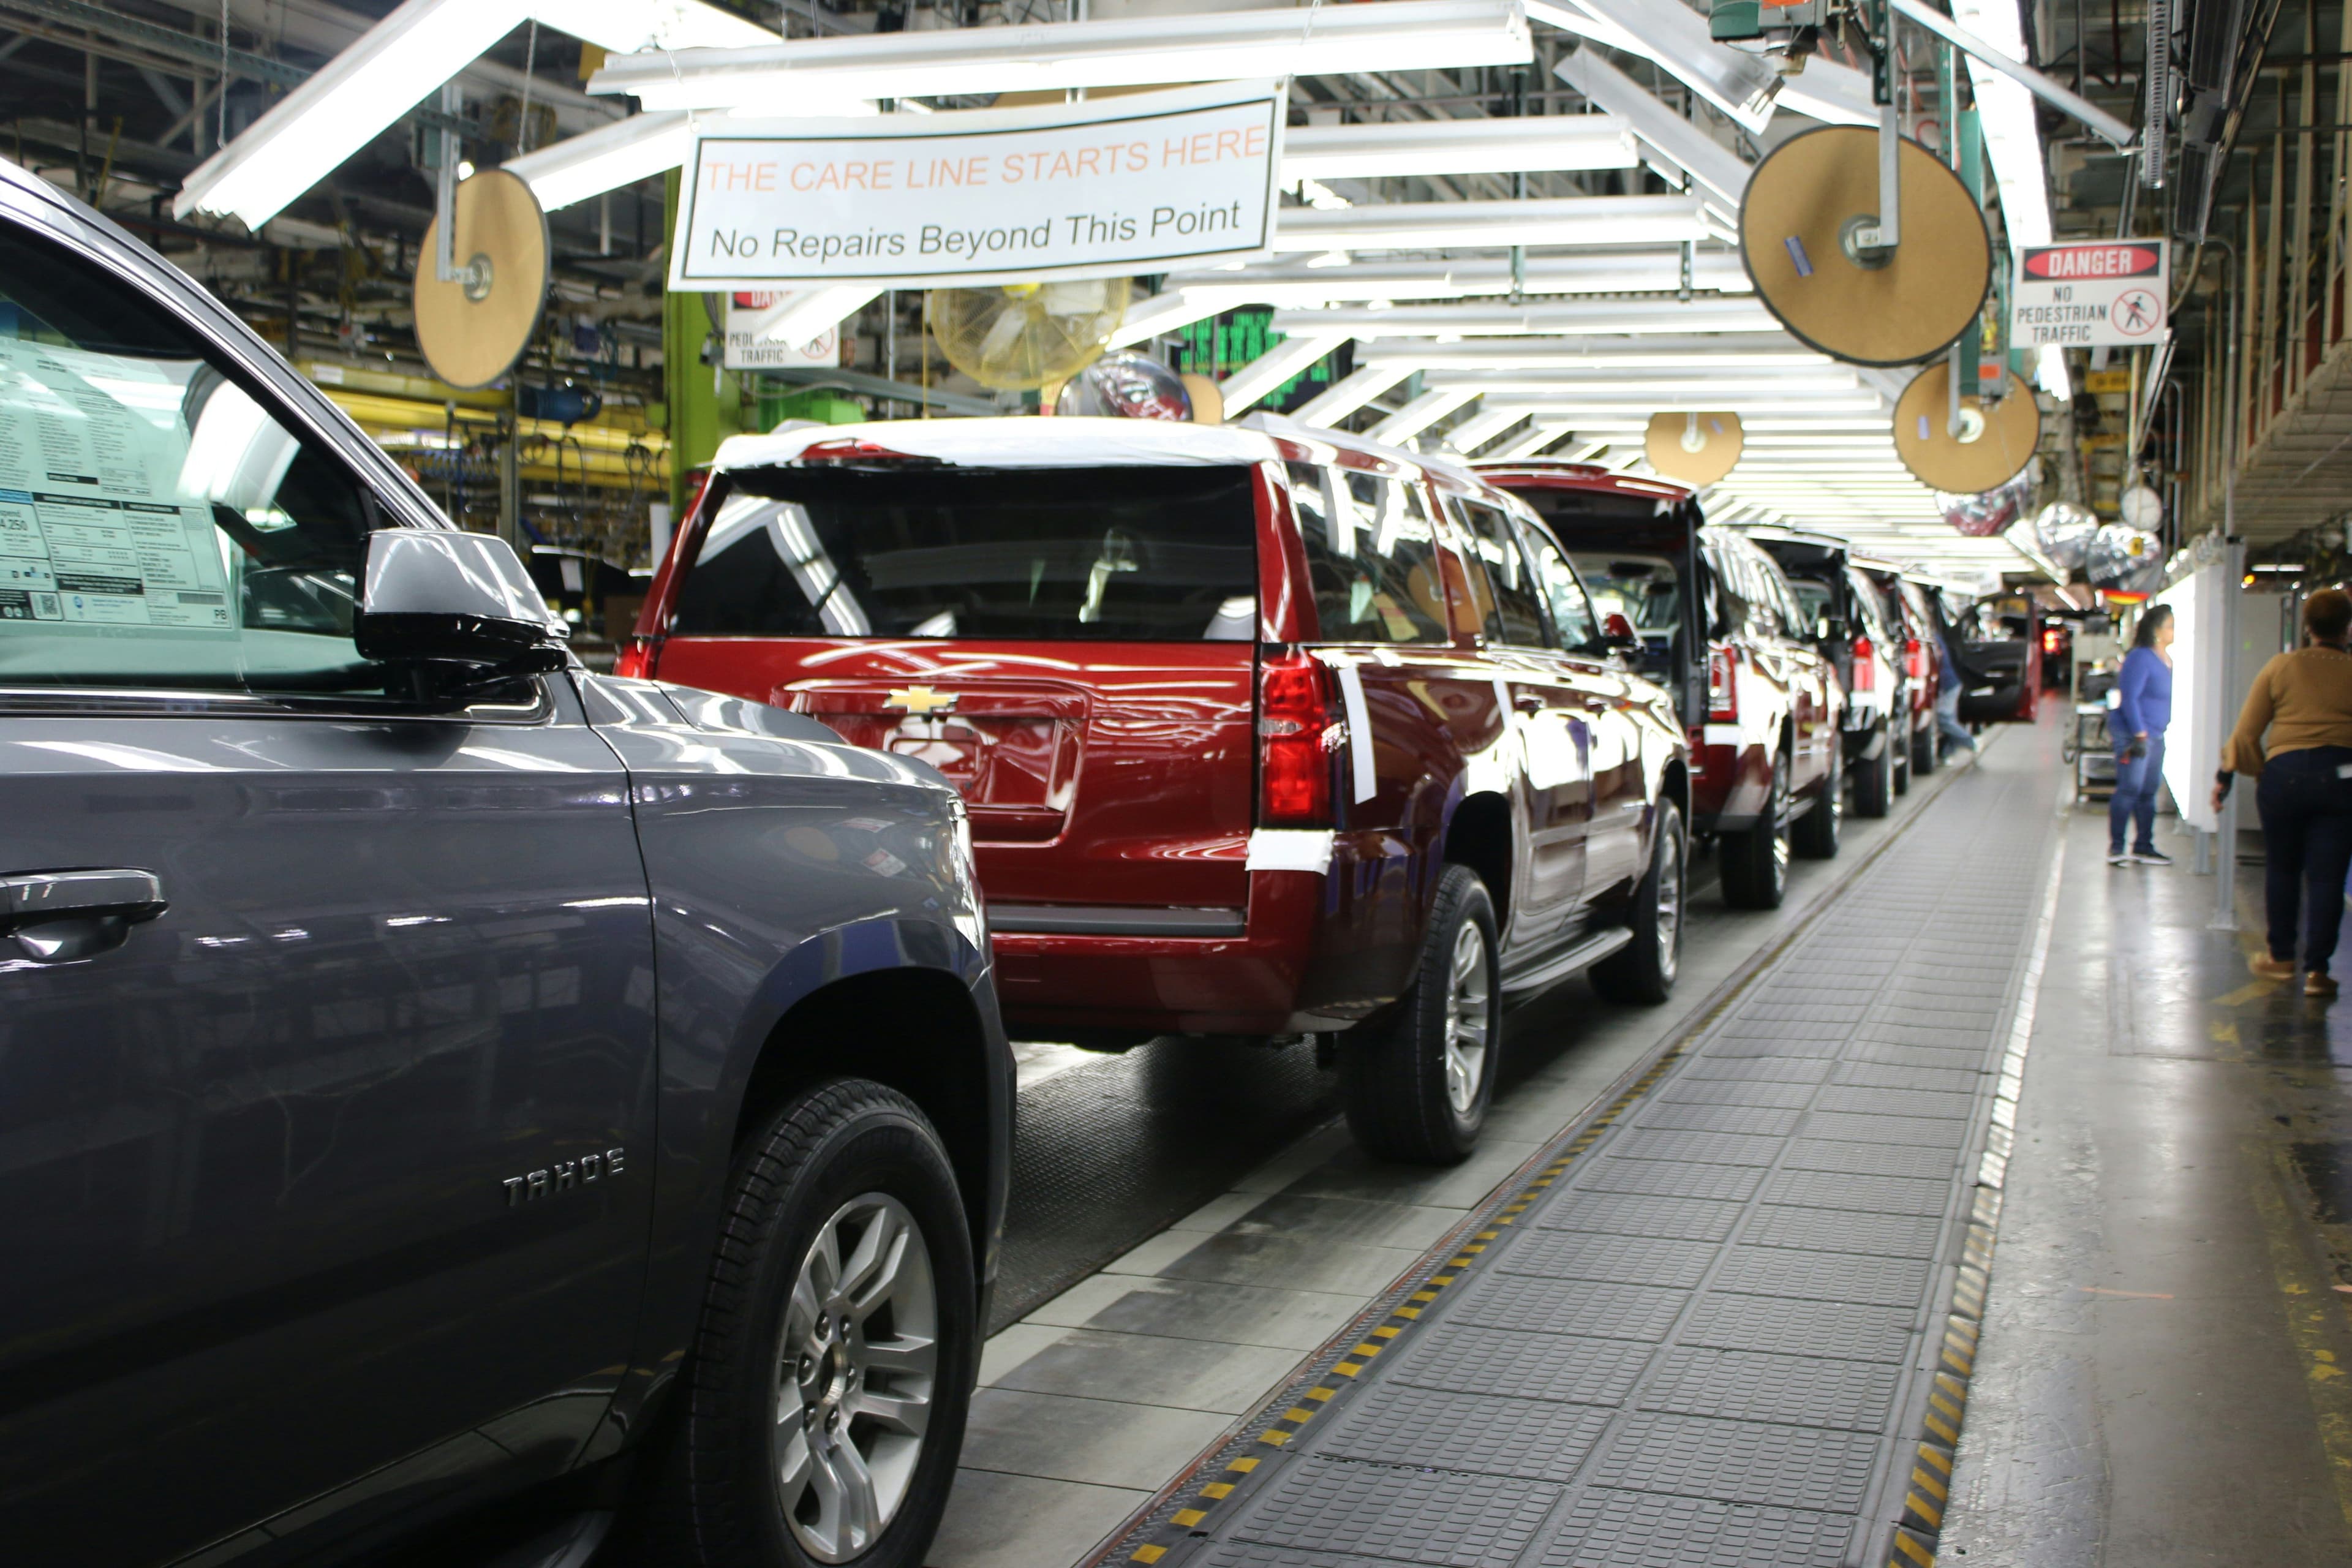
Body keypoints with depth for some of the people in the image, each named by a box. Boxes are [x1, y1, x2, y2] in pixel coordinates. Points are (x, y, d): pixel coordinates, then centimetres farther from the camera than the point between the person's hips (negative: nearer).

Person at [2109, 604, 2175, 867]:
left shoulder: (2167, 660, 12)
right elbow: (2129, 699, -18)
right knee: (2130, 789, -9)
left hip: (2155, 734, 9)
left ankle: (2144, 847, 16)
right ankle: (2116, 848, -3)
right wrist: (2140, 735, -21)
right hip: (2133, 734, -9)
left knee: (2149, 792, 10)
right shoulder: (2140, 658, -14)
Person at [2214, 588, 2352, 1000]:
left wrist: (2226, 775, 11)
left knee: (2282, 868, 15)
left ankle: (2281, 957, 24)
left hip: (2286, 774, 0)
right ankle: (2316, 969, 3)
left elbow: (2246, 732, 2)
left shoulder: (2281, 667, 2)